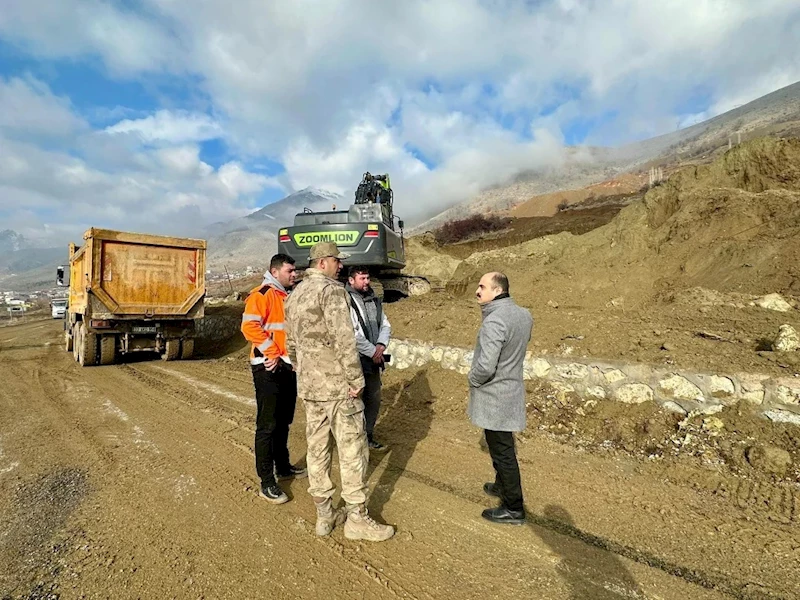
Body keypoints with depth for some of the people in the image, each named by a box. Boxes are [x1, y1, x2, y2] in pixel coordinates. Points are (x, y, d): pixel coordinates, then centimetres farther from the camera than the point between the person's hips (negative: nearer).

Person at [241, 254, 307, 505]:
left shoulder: (290, 296, 15)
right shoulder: (262, 294, -11)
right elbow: (249, 326, -23)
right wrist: (272, 353, -19)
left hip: (289, 367, 8)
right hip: (269, 369, -8)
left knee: (283, 422, 19)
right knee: (267, 425, -2)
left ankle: (283, 466, 34)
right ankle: (267, 483, 7)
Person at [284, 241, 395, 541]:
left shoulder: (294, 294, 14)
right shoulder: (331, 290, -14)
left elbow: (291, 343, 18)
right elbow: (343, 339, -21)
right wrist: (356, 379, -16)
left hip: (308, 386, 9)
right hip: (337, 385, -9)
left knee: (317, 448, 14)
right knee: (352, 450, 2)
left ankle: (324, 514, 26)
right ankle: (357, 518, 13)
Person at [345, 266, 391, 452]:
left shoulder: (374, 300, 11)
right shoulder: (347, 301, -14)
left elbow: (385, 325, 12)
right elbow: (351, 334, -21)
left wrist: (381, 345, -6)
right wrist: (372, 351, -15)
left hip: (374, 360, 8)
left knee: (374, 400, 17)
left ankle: (368, 436, 33)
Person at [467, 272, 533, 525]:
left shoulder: (494, 321, -27)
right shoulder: (523, 315, 2)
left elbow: (485, 366, -31)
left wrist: (472, 378, -11)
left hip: (495, 397, -9)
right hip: (512, 388, 9)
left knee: (502, 451, 5)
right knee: (502, 446, 25)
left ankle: (513, 508, 20)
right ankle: (502, 486, 45)